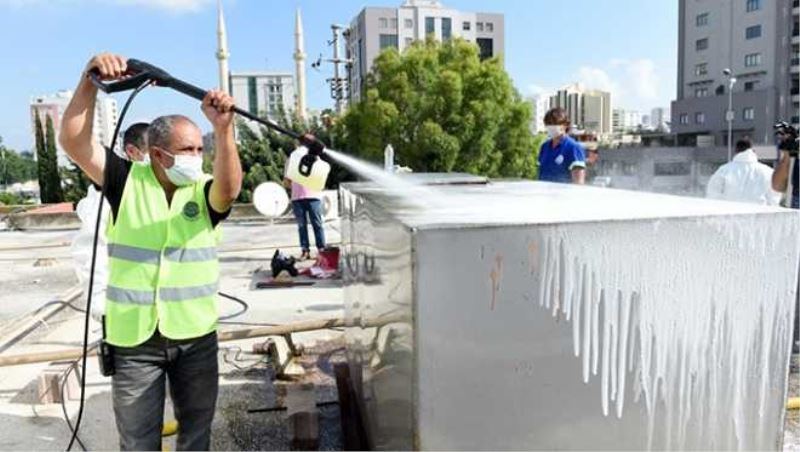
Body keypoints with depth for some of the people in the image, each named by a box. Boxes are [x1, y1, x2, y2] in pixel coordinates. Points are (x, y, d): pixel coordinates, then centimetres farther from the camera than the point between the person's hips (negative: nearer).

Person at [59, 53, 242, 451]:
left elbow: (230, 189, -29)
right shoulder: (127, 181, -5)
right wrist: (90, 81, -29)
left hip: (196, 336, 1)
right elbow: (73, 141, -15)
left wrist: (224, 130, -45)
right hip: (134, 339, 0)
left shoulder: (206, 191, -6)